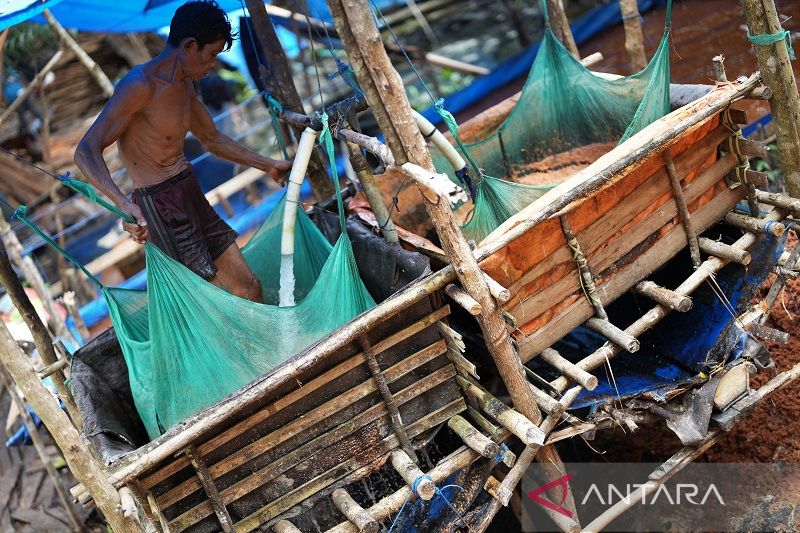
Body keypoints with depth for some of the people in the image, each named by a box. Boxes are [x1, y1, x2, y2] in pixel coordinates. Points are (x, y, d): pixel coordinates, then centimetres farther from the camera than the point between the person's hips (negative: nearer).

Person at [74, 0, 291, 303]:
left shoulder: (184, 85, 10)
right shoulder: (140, 85, -18)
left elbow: (212, 139, 26)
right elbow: (86, 152, -24)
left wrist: (267, 165, 29)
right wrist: (124, 205, -39)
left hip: (192, 197, 9)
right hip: (160, 207, -9)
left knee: (249, 288, 12)